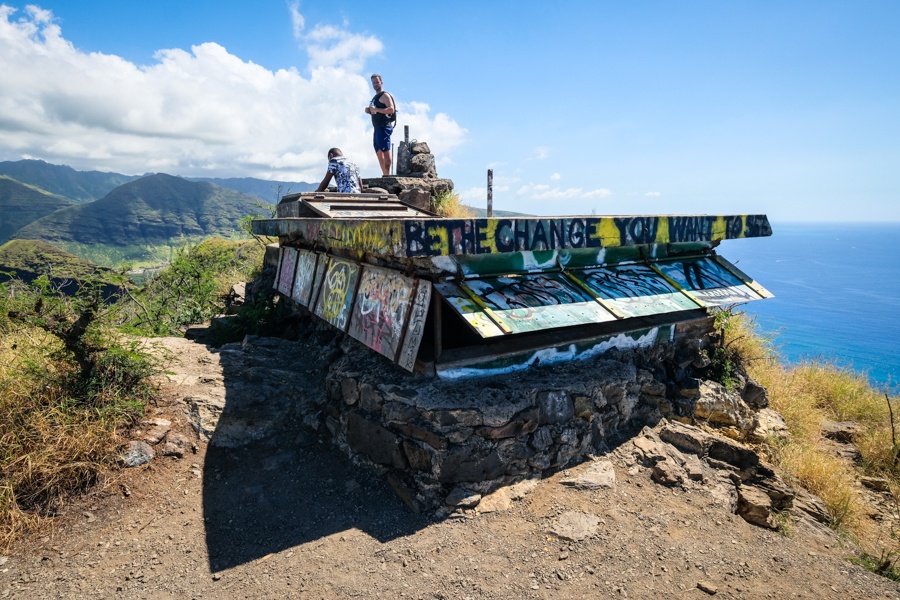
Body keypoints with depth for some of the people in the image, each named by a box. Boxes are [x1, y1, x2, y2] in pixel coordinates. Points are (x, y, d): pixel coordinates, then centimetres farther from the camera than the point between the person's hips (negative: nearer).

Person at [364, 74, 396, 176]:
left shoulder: (385, 95, -5)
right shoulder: (375, 97, 23)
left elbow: (391, 110, -19)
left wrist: (376, 109, -19)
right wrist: (370, 111, 10)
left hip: (384, 127, -10)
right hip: (378, 128, 10)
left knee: (385, 151, -15)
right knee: (379, 152, 8)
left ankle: (387, 175, -18)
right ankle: (385, 174, 9)